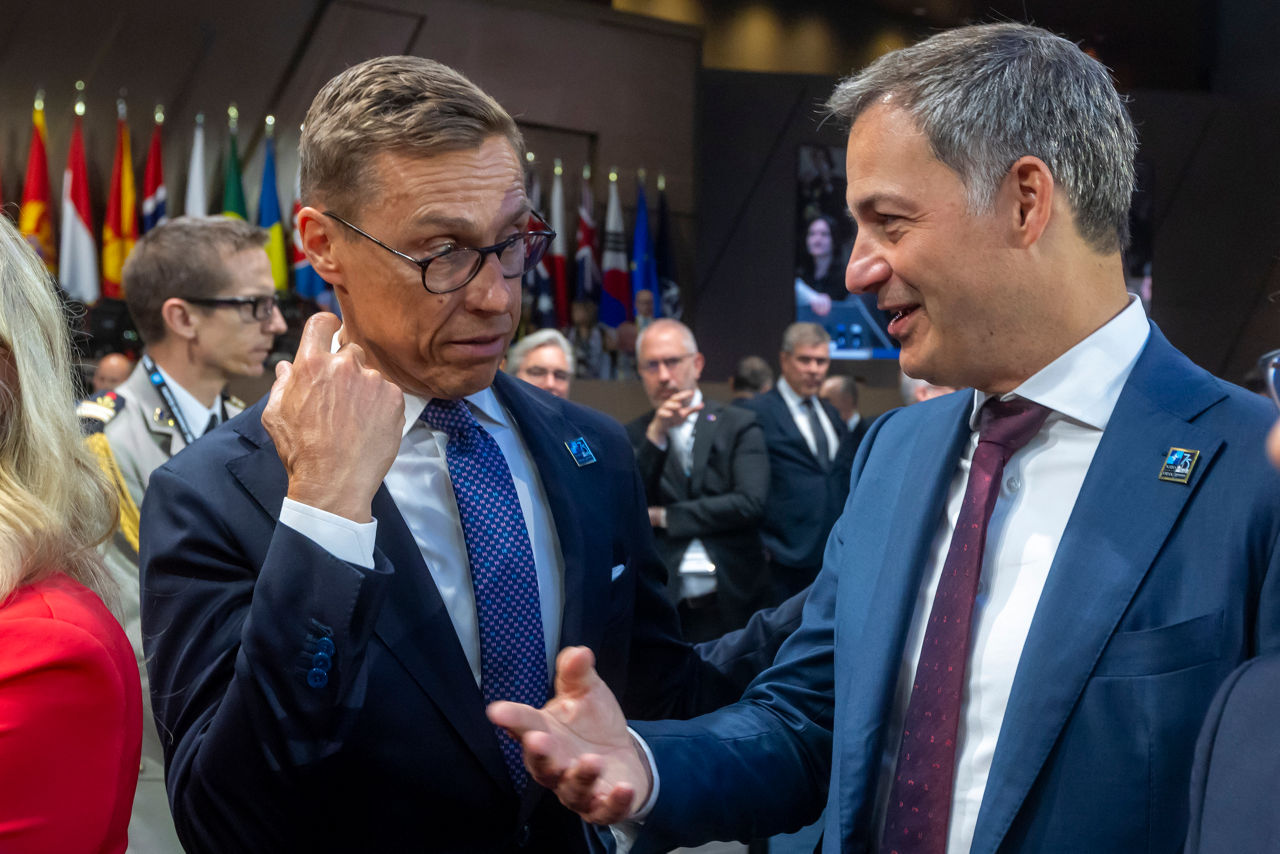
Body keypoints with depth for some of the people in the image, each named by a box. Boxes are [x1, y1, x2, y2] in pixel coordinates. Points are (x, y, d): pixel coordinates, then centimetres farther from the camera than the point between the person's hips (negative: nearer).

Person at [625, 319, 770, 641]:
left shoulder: (738, 426, 5)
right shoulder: (632, 437, 9)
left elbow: (750, 503, -8)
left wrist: (663, 517, -4)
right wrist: (655, 437, -12)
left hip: (732, 604, 0)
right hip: (661, 609, 1)